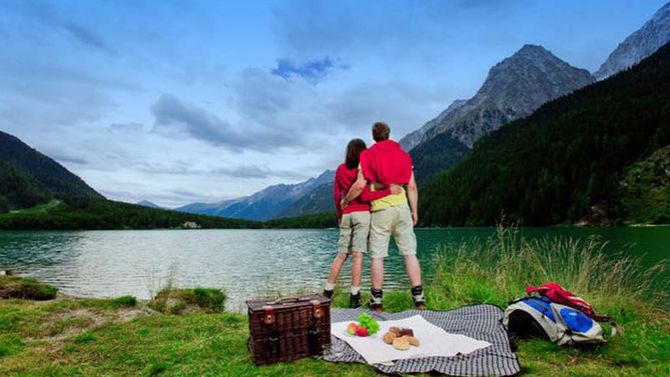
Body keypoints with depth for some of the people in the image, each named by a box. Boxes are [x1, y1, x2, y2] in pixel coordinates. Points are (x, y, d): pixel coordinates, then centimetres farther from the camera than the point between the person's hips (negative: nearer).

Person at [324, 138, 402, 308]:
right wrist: (389, 191, -14)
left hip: (346, 215, 5)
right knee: (357, 255, -4)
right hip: (362, 213, -5)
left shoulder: (340, 169, 10)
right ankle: (354, 297, -2)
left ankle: (327, 292, 16)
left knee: (341, 255, 12)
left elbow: (336, 195, 14)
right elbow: (365, 196, -14)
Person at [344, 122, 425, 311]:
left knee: (377, 255, 2)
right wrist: (414, 211, 14)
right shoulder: (404, 155, 12)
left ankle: (377, 300, 6)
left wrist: (346, 200, 7)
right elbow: (412, 186, 8)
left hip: (380, 209, -3)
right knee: (410, 253, 5)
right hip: (402, 208, 3)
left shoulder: (368, 155, 1)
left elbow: (360, 185, -8)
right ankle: (419, 298, 4)